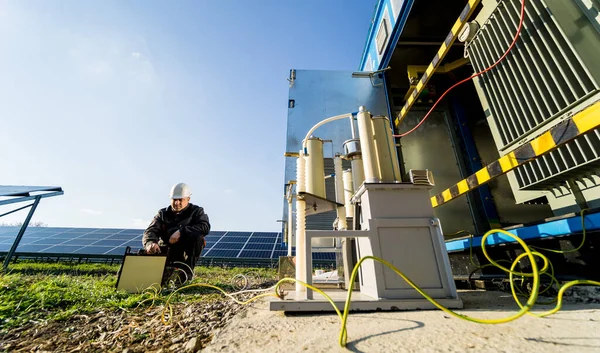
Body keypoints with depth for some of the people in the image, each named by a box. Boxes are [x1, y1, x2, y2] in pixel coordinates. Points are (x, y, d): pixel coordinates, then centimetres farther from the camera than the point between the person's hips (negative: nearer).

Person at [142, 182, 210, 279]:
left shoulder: (196, 211, 1)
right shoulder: (163, 213, 10)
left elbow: (205, 227, -18)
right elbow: (150, 231, -5)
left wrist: (181, 231, -27)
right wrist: (150, 242, -30)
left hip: (186, 251, -3)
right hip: (166, 250, 3)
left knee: (197, 236, -31)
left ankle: (187, 271, -16)